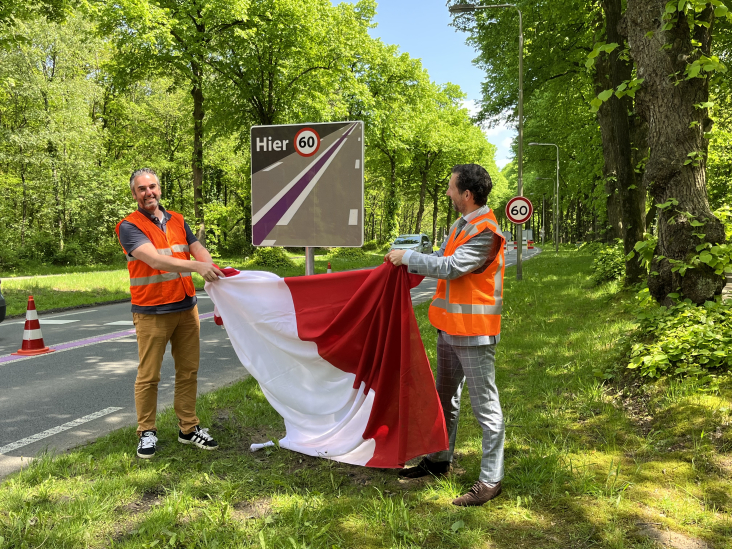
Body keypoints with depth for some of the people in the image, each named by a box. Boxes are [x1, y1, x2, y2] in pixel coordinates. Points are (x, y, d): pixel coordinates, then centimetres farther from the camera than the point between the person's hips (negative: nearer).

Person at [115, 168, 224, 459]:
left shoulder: (178, 221, 13)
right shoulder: (129, 226, -8)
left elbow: (198, 249, 4)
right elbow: (155, 260, -23)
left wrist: (215, 272, -17)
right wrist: (196, 266, -35)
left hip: (186, 307, 6)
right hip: (152, 312, -5)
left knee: (188, 370, 10)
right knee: (148, 375, 2)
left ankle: (188, 428, 21)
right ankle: (146, 432, 17)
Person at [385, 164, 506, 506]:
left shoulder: (485, 232, -19)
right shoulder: (460, 225, 12)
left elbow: (450, 267, -25)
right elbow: (441, 257, 16)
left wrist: (408, 257, -15)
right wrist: (404, 263, 6)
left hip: (473, 334, -10)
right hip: (448, 327, 10)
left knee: (485, 406, 1)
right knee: (445, 397, 20)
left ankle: (491, 480, 12)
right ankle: (439, 460, 37)